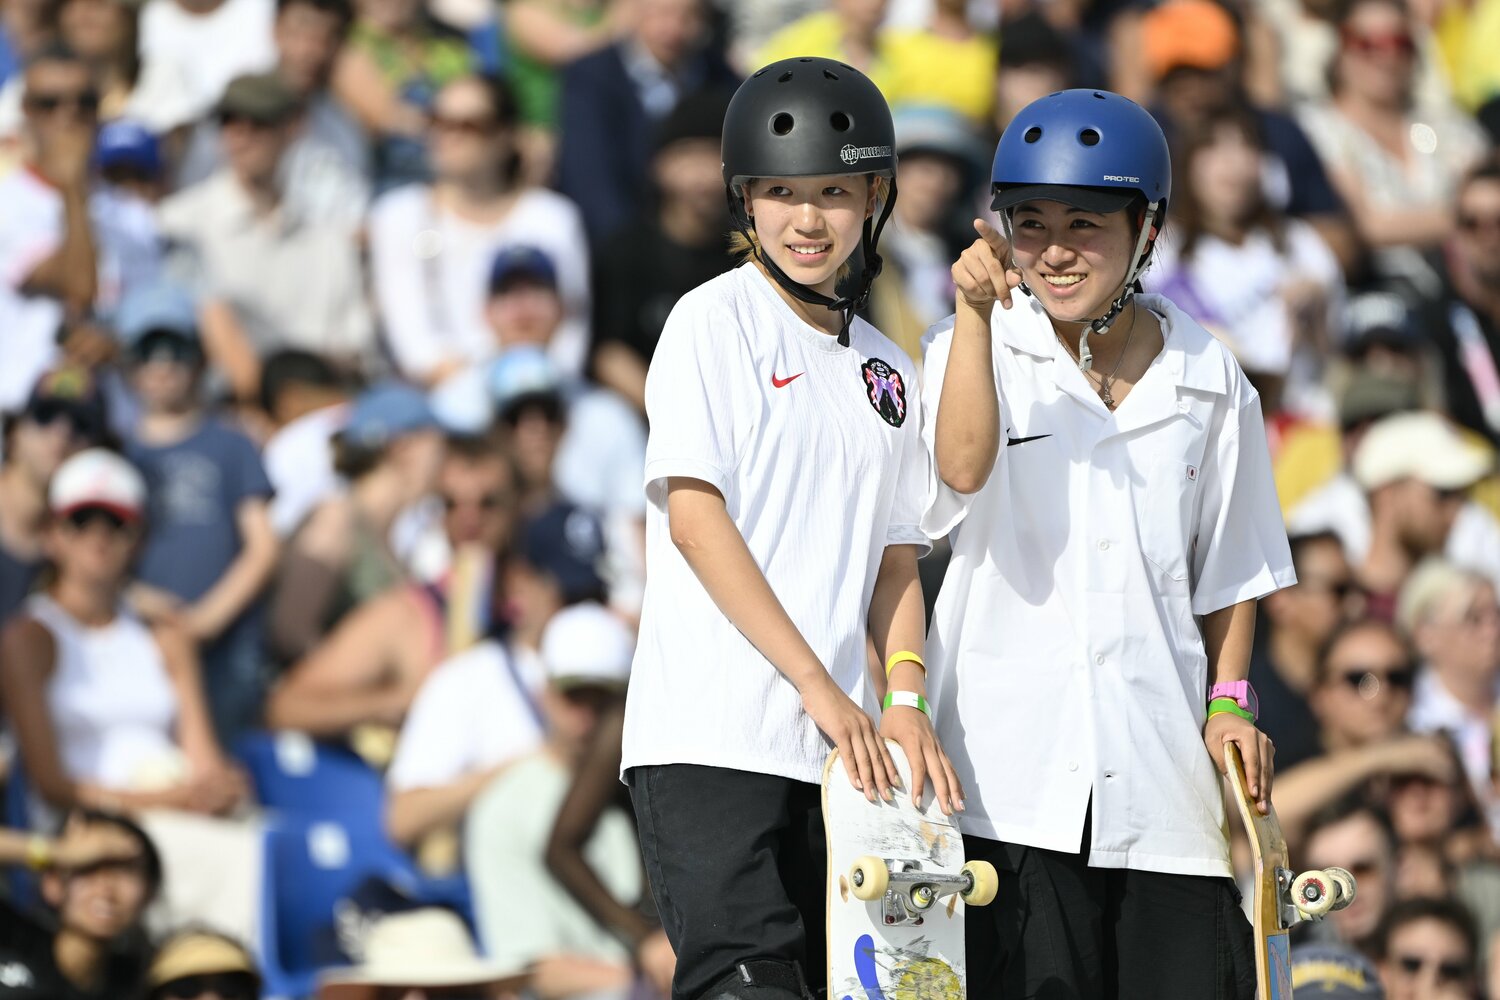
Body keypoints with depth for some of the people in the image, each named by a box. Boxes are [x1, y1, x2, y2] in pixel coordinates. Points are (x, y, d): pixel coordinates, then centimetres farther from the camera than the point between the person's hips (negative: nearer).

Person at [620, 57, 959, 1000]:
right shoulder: (715, 322, 0)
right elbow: (696, 519, -9)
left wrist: (905, 698, -3)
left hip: (836, 746, 6)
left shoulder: (887, 370, 18)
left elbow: (895, 560, 17)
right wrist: (820, 685, -14)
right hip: (711, 739, -6)